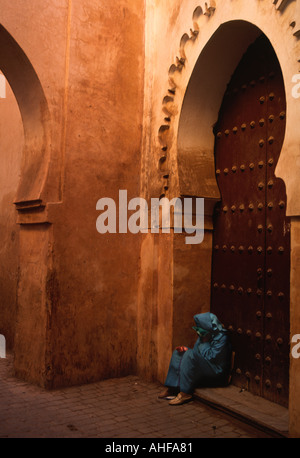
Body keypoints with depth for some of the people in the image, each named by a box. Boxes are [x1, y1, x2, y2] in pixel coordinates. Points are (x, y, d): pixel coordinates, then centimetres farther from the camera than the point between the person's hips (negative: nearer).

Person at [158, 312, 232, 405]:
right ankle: (172, 388, -5)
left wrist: (205, 342, -18)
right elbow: (197, 351, 15)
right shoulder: (204, 335, 6)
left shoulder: (221, 337, -19)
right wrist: (186, 349, -3)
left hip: (216, 372, -10)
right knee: (177, 353, 4)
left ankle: (185, 393, -26)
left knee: (190, 355, -29)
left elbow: (211, 357, -24)